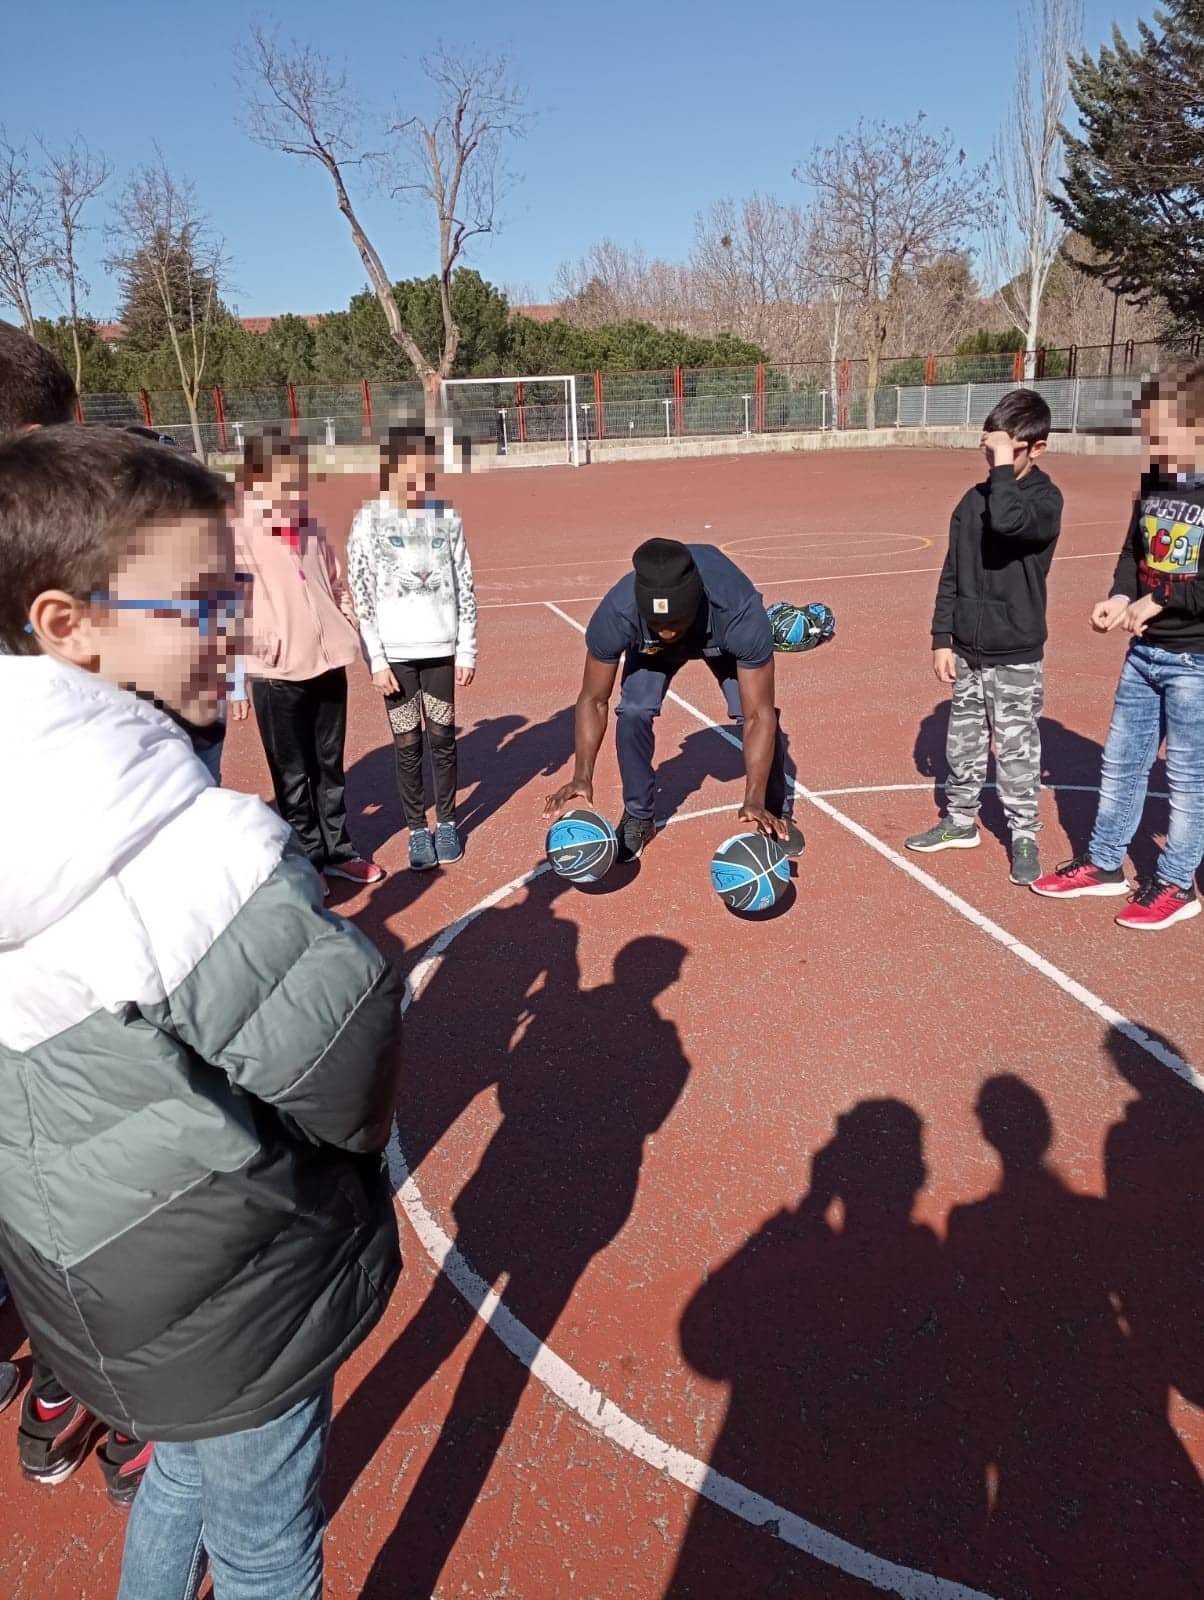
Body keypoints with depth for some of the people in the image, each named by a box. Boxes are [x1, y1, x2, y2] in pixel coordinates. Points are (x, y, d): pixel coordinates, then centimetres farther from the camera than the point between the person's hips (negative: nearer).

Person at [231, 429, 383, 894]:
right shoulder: (239, 534, -11)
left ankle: (337, 850, 30)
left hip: (328, 664, 6)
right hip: (276, 674, -5)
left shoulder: (312, 530, 10)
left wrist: (348, 631, 10)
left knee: (330, 765, 17)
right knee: (293, 774, 8)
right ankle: (308, 858, 22)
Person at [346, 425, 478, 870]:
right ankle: (418, 830, 18)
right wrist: (376, 660, -7)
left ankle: (447, 822, 24)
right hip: (395, 653, -1)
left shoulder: (445, 516, 3)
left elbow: (465, 588, 5)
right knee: (407, 743, 5)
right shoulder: (368, 519, -3)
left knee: (443, 738, 8)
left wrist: (467, 651, 3)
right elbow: (360, 595, -3)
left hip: (441, 649, 2)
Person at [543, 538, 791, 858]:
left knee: (754, 712, -18)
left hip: (724, 637, -1)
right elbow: (593, 700, -25)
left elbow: (759, 715, -40)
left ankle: (774, 815, 8)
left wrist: (754, 801, -48)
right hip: (649, 647, 1)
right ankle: (638, 818, 4)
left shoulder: (742, 614, -46)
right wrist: (582, 778, -36)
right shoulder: (616, 614, -41)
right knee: (633, 712, -19)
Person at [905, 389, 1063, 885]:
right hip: (966, 650, 5)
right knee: (962, 743, 14)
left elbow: (1008, 521, -34)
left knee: (1017, 751, 2)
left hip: (1016, 656, -5)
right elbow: (951, 576, 8)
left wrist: (1005, 467, -21)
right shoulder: (973, 499, 6)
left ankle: (1024, 836, 16)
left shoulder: (1046, 499, -9)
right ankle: (960, 821, 29)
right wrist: (941, 640, 4)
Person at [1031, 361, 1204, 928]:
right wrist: (1121, 596, -3)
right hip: (1145, 651, 7)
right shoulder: (1156, 480, 4)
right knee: (1120, 761, 15)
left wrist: (1158, 598, -20)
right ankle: (1103, 864, 30)